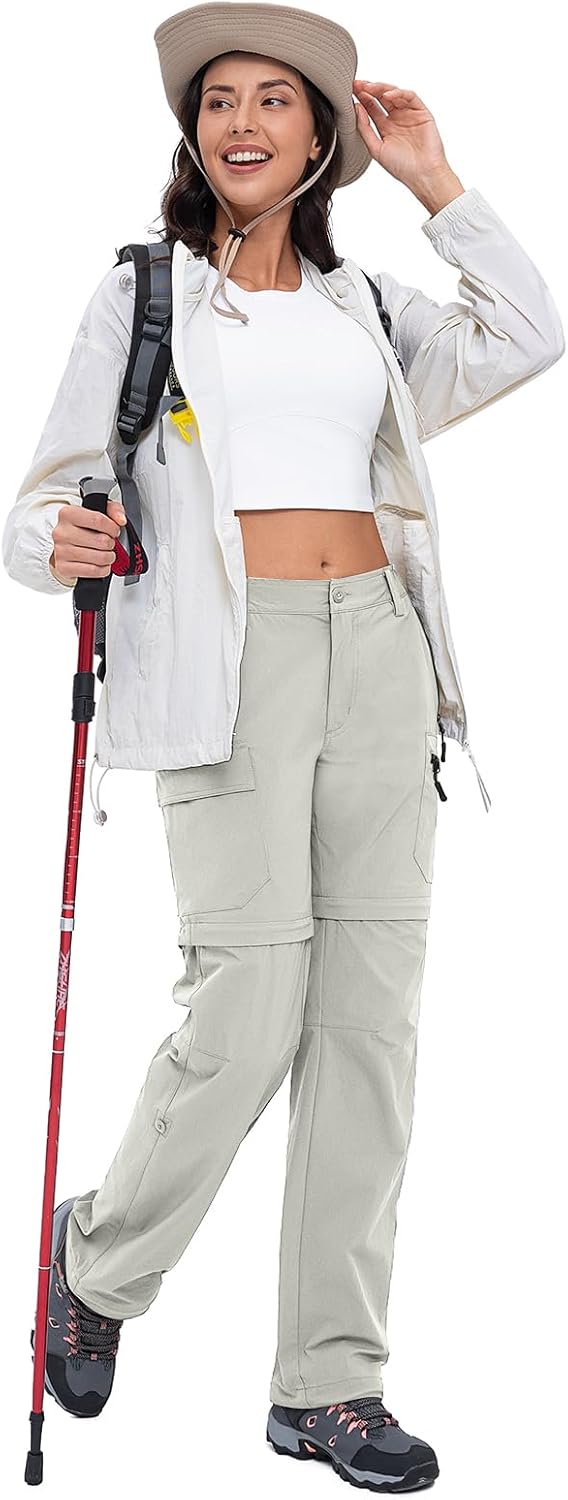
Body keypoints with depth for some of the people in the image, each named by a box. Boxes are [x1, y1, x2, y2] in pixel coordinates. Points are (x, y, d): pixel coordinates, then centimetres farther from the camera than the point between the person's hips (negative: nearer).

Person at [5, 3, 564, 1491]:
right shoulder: (143, 294, 9)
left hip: (377, 650, 4)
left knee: (372, 1011, -1)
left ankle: (330, 1379, 8)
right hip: (227, 659, -4)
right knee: (248, 1014, -12)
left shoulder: (364, 302, 19)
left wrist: (434, 184, 8)